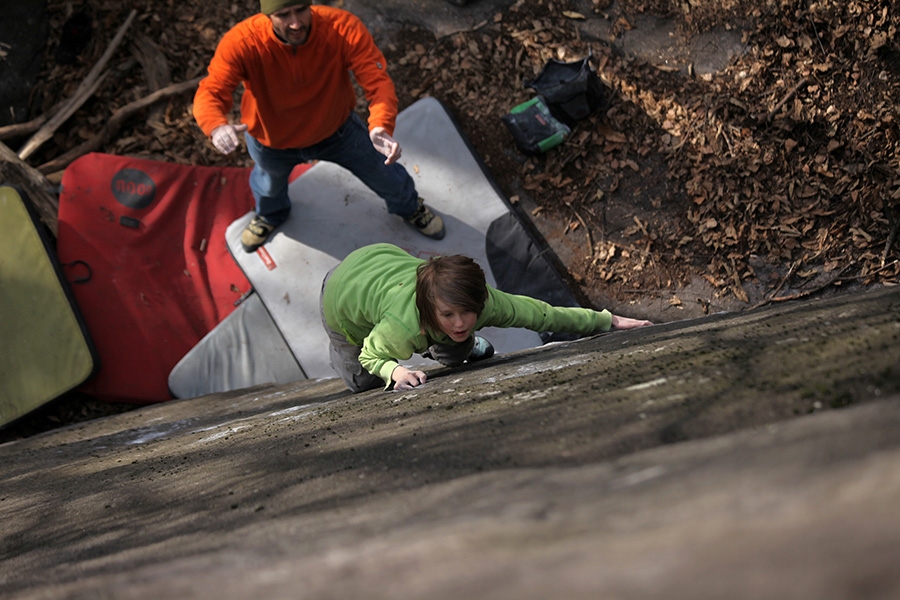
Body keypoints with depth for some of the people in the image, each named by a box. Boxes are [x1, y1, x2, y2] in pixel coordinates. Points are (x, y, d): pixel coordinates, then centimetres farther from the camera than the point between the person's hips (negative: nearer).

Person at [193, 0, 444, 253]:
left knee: (385, 173, 19)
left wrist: (381, 127, -60)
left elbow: (377, 81, -40)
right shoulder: (241, 42, -38)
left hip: (336, 128, 0)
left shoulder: (344, 28, -36)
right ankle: (269, 215, 72)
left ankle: (409, 207, 58)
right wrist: (217, 127, -65)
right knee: (269, 186, 32)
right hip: (271, 138, 0)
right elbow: (209, 93, -41)